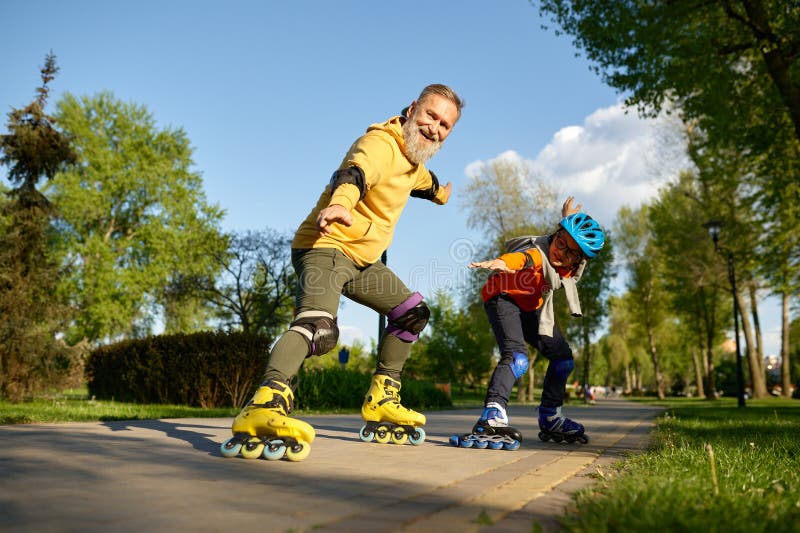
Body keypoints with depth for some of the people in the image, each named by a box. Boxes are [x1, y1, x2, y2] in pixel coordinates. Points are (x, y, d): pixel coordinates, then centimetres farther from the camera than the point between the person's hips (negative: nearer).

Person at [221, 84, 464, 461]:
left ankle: (381, 404, 20)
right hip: (325, 246, -10)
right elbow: (353, 174, -43)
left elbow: (423, 180, 38)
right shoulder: (380, 144, -19)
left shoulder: (412, 156, 12)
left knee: (412, 312, 17)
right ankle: (264, 408, -50)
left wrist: (439, 194, 60)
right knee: (319, 325, -36)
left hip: (362, 258, 10)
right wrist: (339, 203, -65)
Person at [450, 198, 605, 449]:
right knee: (516, 357, -30)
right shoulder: (536, 254, -33)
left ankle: (550, 419, 26)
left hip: (533, 308, 8)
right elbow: (518, 258, -61)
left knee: (563, 358, 10)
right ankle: (492, 417, -40)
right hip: (504, 299, -8)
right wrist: (499, 263, -79)